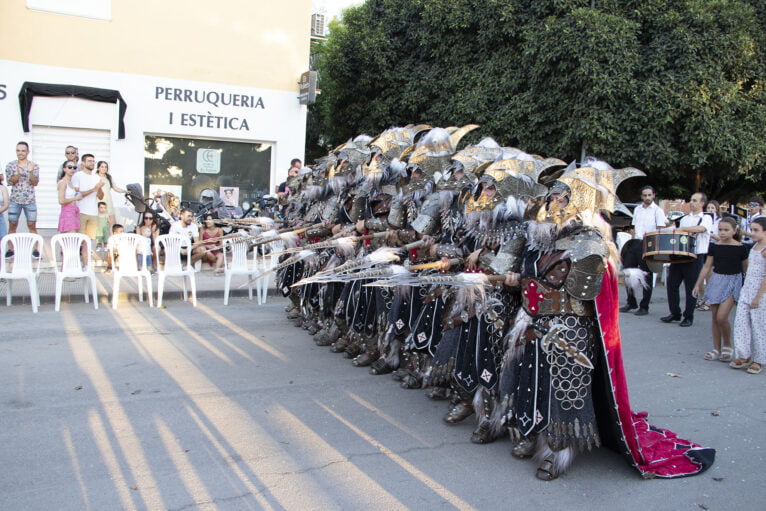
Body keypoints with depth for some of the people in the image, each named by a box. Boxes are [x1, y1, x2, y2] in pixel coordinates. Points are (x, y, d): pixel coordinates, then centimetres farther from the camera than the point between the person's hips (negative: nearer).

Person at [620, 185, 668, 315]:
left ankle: (644, 306, 7)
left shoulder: (658, 210, 0)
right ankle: (631, 302, 17)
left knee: (646, 275, -1)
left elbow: (660, 230, -7)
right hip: (635, 243, 6)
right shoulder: (637, 209, 17)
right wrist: (632, 242, 14)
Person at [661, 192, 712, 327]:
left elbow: (701, 228, -21)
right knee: (672, 284, 5)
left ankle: (689, 317, 10)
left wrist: (682, 229, -23)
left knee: (691, 288, -1)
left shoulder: (706, 218, 1)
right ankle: (675, 313, 18)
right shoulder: (685, 218, 19)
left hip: (695, 257, -6)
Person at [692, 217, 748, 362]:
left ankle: (728, 346, 10)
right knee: (715, 318, 7)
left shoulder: (740, 248, -6)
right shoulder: (714, 246, 3)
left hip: (733, 282, -4)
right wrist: (697, 285, 8)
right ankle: (716, 349, 19)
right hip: (716, 281, 4)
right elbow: (707, 267, 9)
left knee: (721, 317, -13)